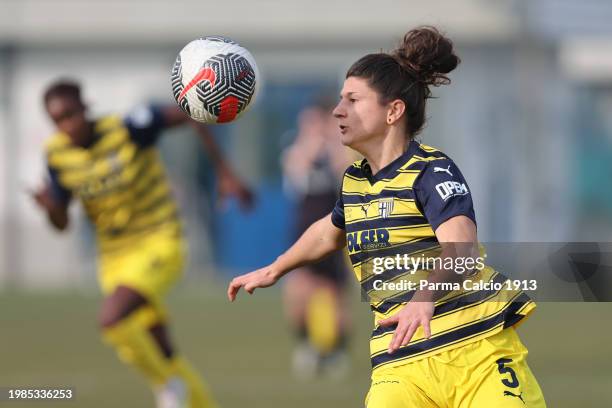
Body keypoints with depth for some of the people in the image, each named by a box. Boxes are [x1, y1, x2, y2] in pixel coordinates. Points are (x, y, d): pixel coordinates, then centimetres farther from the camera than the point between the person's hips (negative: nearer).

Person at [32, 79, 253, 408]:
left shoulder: (126, 128, -18)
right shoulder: (57, 154, -4)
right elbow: (61, 223, 4)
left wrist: (224, 173, -11)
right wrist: (50, 205, -21)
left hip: (160, 245, -6)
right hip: (115, 256, 6)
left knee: (112, 319, -26)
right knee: (162, 354, 9)